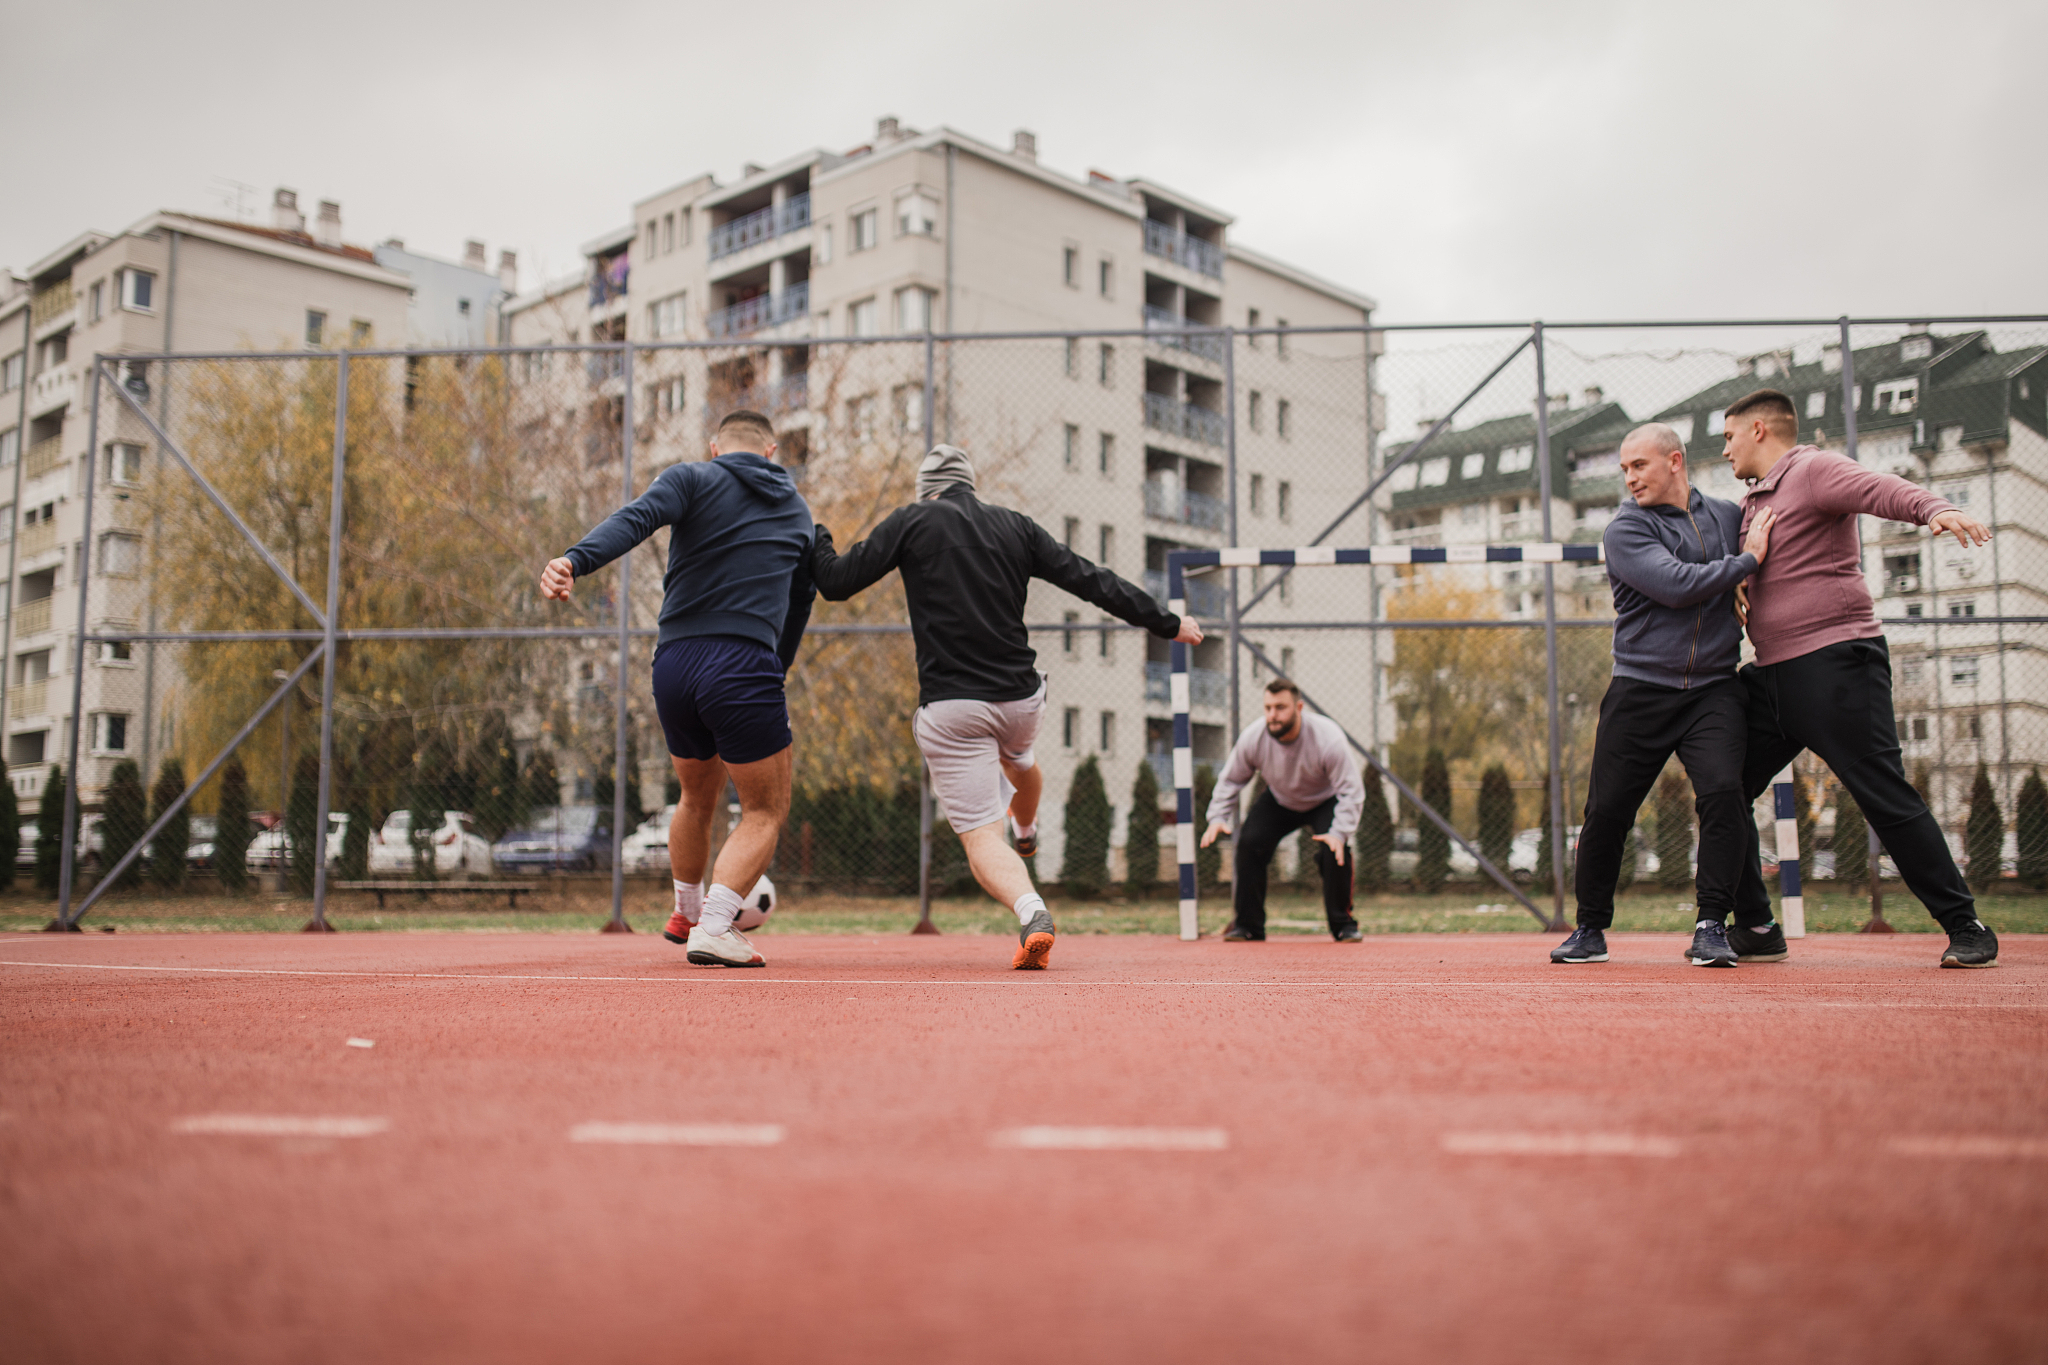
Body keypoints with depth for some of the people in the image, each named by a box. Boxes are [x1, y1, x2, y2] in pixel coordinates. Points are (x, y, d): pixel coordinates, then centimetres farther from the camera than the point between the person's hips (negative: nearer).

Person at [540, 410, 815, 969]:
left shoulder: (693, 479, 9)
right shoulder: (795, 509, 18)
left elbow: (636, 518, -14)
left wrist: (575, 560, -28)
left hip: (672, 664, 2)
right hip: (744, 666, -2)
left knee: (698, 797, 25)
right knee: (766, 811, 10)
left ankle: (686, 913, 42)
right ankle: (713, 929, -6)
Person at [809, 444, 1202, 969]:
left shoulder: (911, 521, -2)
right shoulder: (1016, 526, 7)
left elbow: (835, 582, -3)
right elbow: (1093, 582, 7)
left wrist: (815, 535, 18)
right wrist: (1167, 624, 15)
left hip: (951, 708, -4)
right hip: (1023, 699, 5)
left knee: (981, 837, -3)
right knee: (1018, 757, 39)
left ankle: (1031, 911, -29)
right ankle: (1026, 832, 66)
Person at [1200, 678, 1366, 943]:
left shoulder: (1329, 738, -35)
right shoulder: (1253, 737, -26)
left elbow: (1351, 791, -31)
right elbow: (1230, 780, -10)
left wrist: (1340, 832, -44)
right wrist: (1218, 817, -24)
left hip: (1325, 800, -3)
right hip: (1279, 801, 3)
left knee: (1334, 851, -26)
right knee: (1249, 842, -16)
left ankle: (1343, 925, -5)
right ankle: (1248, 925, -1)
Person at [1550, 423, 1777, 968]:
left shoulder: (1730, 516, 11)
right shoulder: (1625, 532, -2)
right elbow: (1675, 585, -16)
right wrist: (1747, 561, -8)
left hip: (1713, 689, 2)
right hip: (1641, 691, -2)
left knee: (1723, 792, -20)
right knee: (1606, 810, -2)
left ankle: (1713, 925, -8)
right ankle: (1590, 929, 15)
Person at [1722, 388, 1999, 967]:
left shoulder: (1813, 469, -5)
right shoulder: (1754, 502, 21)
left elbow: (1881, 488, -25)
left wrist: (1936, 508, -43)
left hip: (1835, 663, -9)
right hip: (1771, 674, 9)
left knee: (1886, 796, -10)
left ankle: (1965, 926, -1)